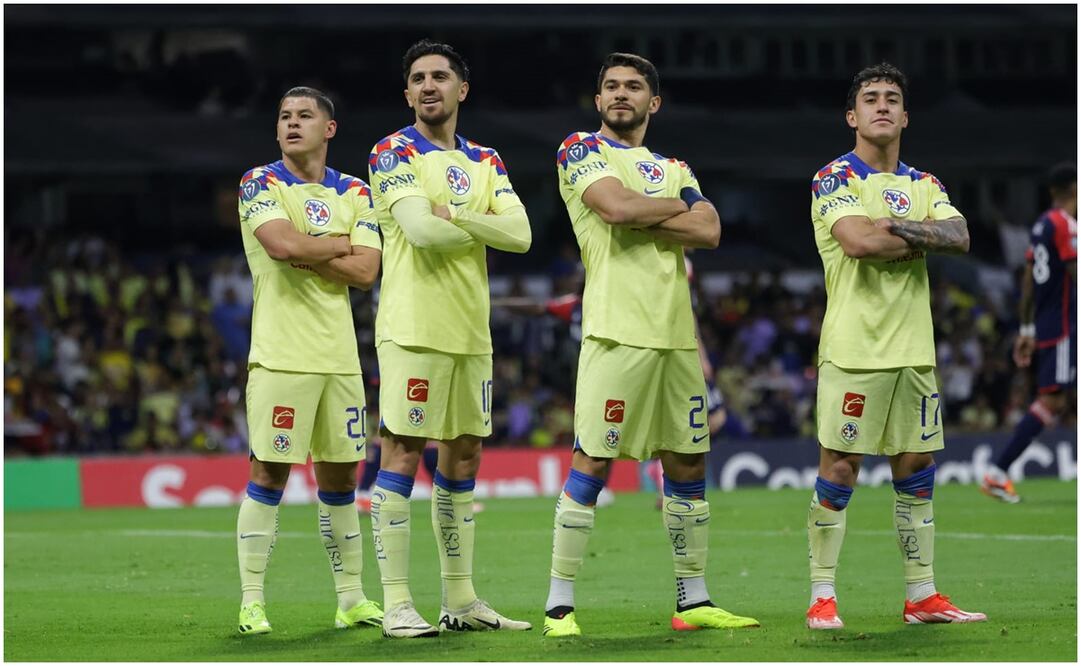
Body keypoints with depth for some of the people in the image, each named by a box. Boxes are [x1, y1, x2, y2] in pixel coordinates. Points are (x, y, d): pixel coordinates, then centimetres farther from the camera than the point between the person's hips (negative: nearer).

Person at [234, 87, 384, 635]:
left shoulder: (354, 193, 13)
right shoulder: (261, 184, 0)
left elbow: (365, 272, 1)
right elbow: (283, 244, -19)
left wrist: (306, 251, -9)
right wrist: (340, 245, -4)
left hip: (339, 357, 5)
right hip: (281, 356, -5)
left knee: (339, 476, 9)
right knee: (269, 473, -6)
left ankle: (351, 599, 16)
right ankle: (251, 602, -3)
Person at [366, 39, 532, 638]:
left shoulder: (485, 162, 15)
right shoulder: (394, 153, -3)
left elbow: (520, 234, 1)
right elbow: (421, 229, -18)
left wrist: (455, 216, -11)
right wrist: (485, 227, -3)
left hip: (471, 334, 7)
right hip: (414, 333, -7)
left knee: (463, 457, 10)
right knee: (402, 455, -8)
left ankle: (459, 599, 16)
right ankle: (396, 604, -8)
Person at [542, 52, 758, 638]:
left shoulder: (672, 168, 19)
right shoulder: (581, 150, 3)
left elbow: (709, 232, 2)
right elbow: (617, 205, -16)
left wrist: (641, 217, -9)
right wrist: (680, 205, 0)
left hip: (676, 333, 6)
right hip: (618, 329, -6)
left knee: (687, 463, 10)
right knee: (592, 463, -9)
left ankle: (693, 600, 18)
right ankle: (559, 605, -6)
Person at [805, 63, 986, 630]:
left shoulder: (924, 185, 15)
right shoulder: (835, 178, -4)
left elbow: (959, 237, -3)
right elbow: (858, 241, -21)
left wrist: (898, 226, -16)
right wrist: (924, 239, -7)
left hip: (913, 349, 6)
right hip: (853, 350, -6)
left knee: (916, 469, 9)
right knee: (839, 470, -4)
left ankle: (921, 595, 15)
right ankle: (822, 597, 1)